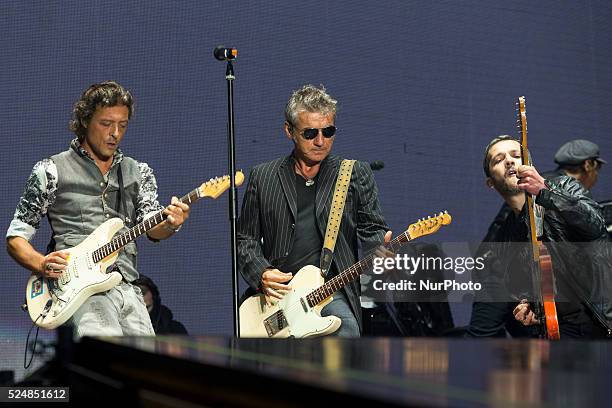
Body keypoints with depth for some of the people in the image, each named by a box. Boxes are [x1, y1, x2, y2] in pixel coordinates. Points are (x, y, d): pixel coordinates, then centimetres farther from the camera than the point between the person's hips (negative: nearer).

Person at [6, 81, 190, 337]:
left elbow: (151, 227, 3)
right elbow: (15, 238, 8)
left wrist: (170, 224, -21)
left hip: (127, 286, 5)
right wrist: (42, 265, -12)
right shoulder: (51, 171, 7)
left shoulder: (138, 173, 18)